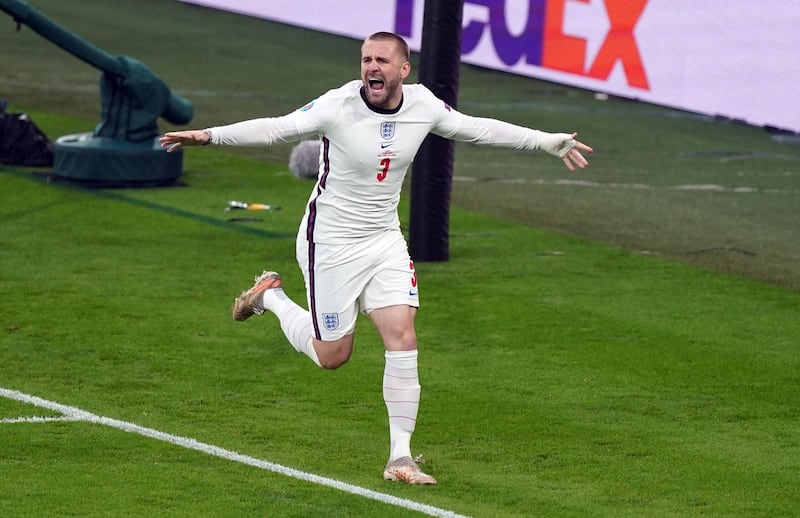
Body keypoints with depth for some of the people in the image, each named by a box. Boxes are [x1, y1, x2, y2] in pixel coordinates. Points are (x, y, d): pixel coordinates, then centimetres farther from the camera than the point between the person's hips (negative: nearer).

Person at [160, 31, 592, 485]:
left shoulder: (424, 106, -5)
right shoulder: (339, 106, -21)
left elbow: (479, 128, 10)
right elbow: (276, 129, -25)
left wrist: (548, 141, 14)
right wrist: (208, 136, -38)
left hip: (385, 241, 4)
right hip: (330, 243, -4)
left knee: (403, 336, -11)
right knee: (332, 355, 5)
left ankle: (400, 457, -4)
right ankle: (271, 295, 33)